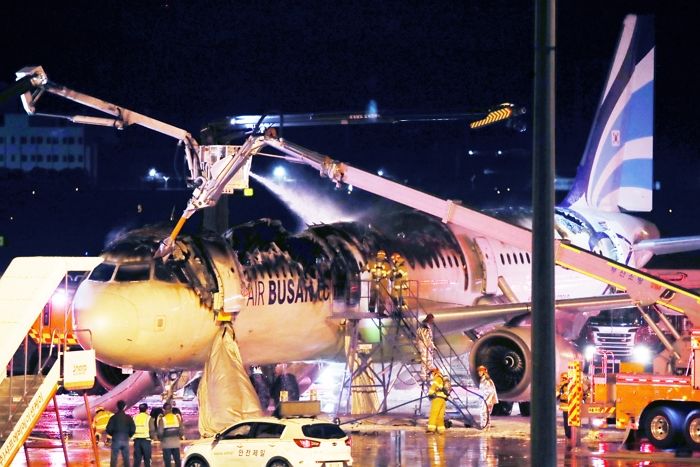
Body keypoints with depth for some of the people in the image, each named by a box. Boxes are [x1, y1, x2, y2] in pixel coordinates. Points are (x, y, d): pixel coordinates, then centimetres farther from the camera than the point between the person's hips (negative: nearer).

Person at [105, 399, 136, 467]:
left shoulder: (113, 417, -5)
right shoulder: (128, 418, 0)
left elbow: (108, 429, -8)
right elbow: (133, 429, -3)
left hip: (116, 440, -2)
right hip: (125, 440, 2)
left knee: (114, 459, 0)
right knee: (126, 459, 8)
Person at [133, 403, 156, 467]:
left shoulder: (135, 417, 7)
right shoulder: (148, 418, -3)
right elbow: (152, 430, -8)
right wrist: (153, 436, 12)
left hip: (137, 440, 3)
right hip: (146, 440, -3)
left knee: (137, 459, 4)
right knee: (147, 460, 4)